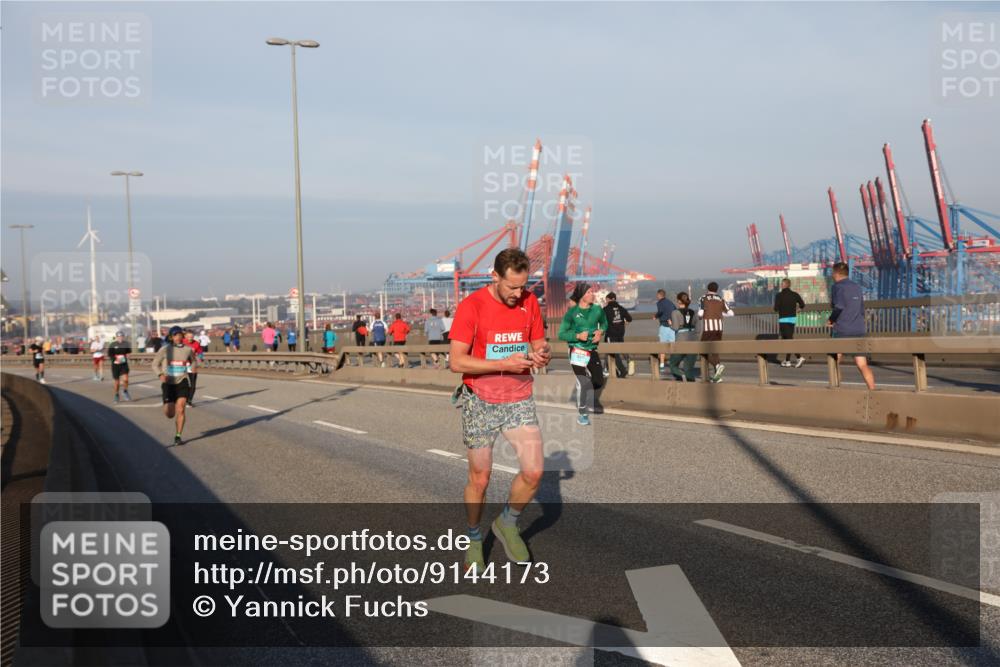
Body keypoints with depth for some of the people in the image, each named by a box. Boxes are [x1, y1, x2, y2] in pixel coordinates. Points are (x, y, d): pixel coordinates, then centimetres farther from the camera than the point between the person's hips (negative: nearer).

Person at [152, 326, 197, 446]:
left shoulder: (188, 349, 1)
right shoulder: (165, 349, -4)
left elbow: (194, 361, 20)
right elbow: (155, 364, 4)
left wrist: (193, 366, -3)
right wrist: (161, 375, -14)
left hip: (183, 381, 0)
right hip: (168, 382, 0)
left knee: (180, 409, -15)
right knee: (169, 414, -1)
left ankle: (178, 437, -3)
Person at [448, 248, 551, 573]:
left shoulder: (529, 301, 0)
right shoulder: (471, 306, -14)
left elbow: (539, 344, 9)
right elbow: (457, 362, -18)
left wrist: (542, 354, -16)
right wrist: (504, 364, -27)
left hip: (519, 400, 3)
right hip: (480, 402, -3)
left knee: (533, 472, -7)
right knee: (479, 479, 6)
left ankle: (507, 524, 21)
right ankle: (473, 540, 30)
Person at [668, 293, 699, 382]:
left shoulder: (675, 312, -5)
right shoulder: (694, 313, 9)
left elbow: (675, 327, -13)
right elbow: (697, 327, 7)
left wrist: (670, 324, 7)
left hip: (681, 342, -4)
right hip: (693, 342, 4)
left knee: (673, 365, 12)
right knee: (689, 368, 10)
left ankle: (681, 376, -17)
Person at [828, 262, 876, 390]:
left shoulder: (837, 286, -4)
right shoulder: (857, 287, 17)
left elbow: (839, 307, -19)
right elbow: (862, 310, 20)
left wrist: (831, 320, -4)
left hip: (842, 330, -5)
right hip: (859, 330, 5)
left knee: (834, 362, 7)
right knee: (862, 365, 1)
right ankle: (872, 390, -10)